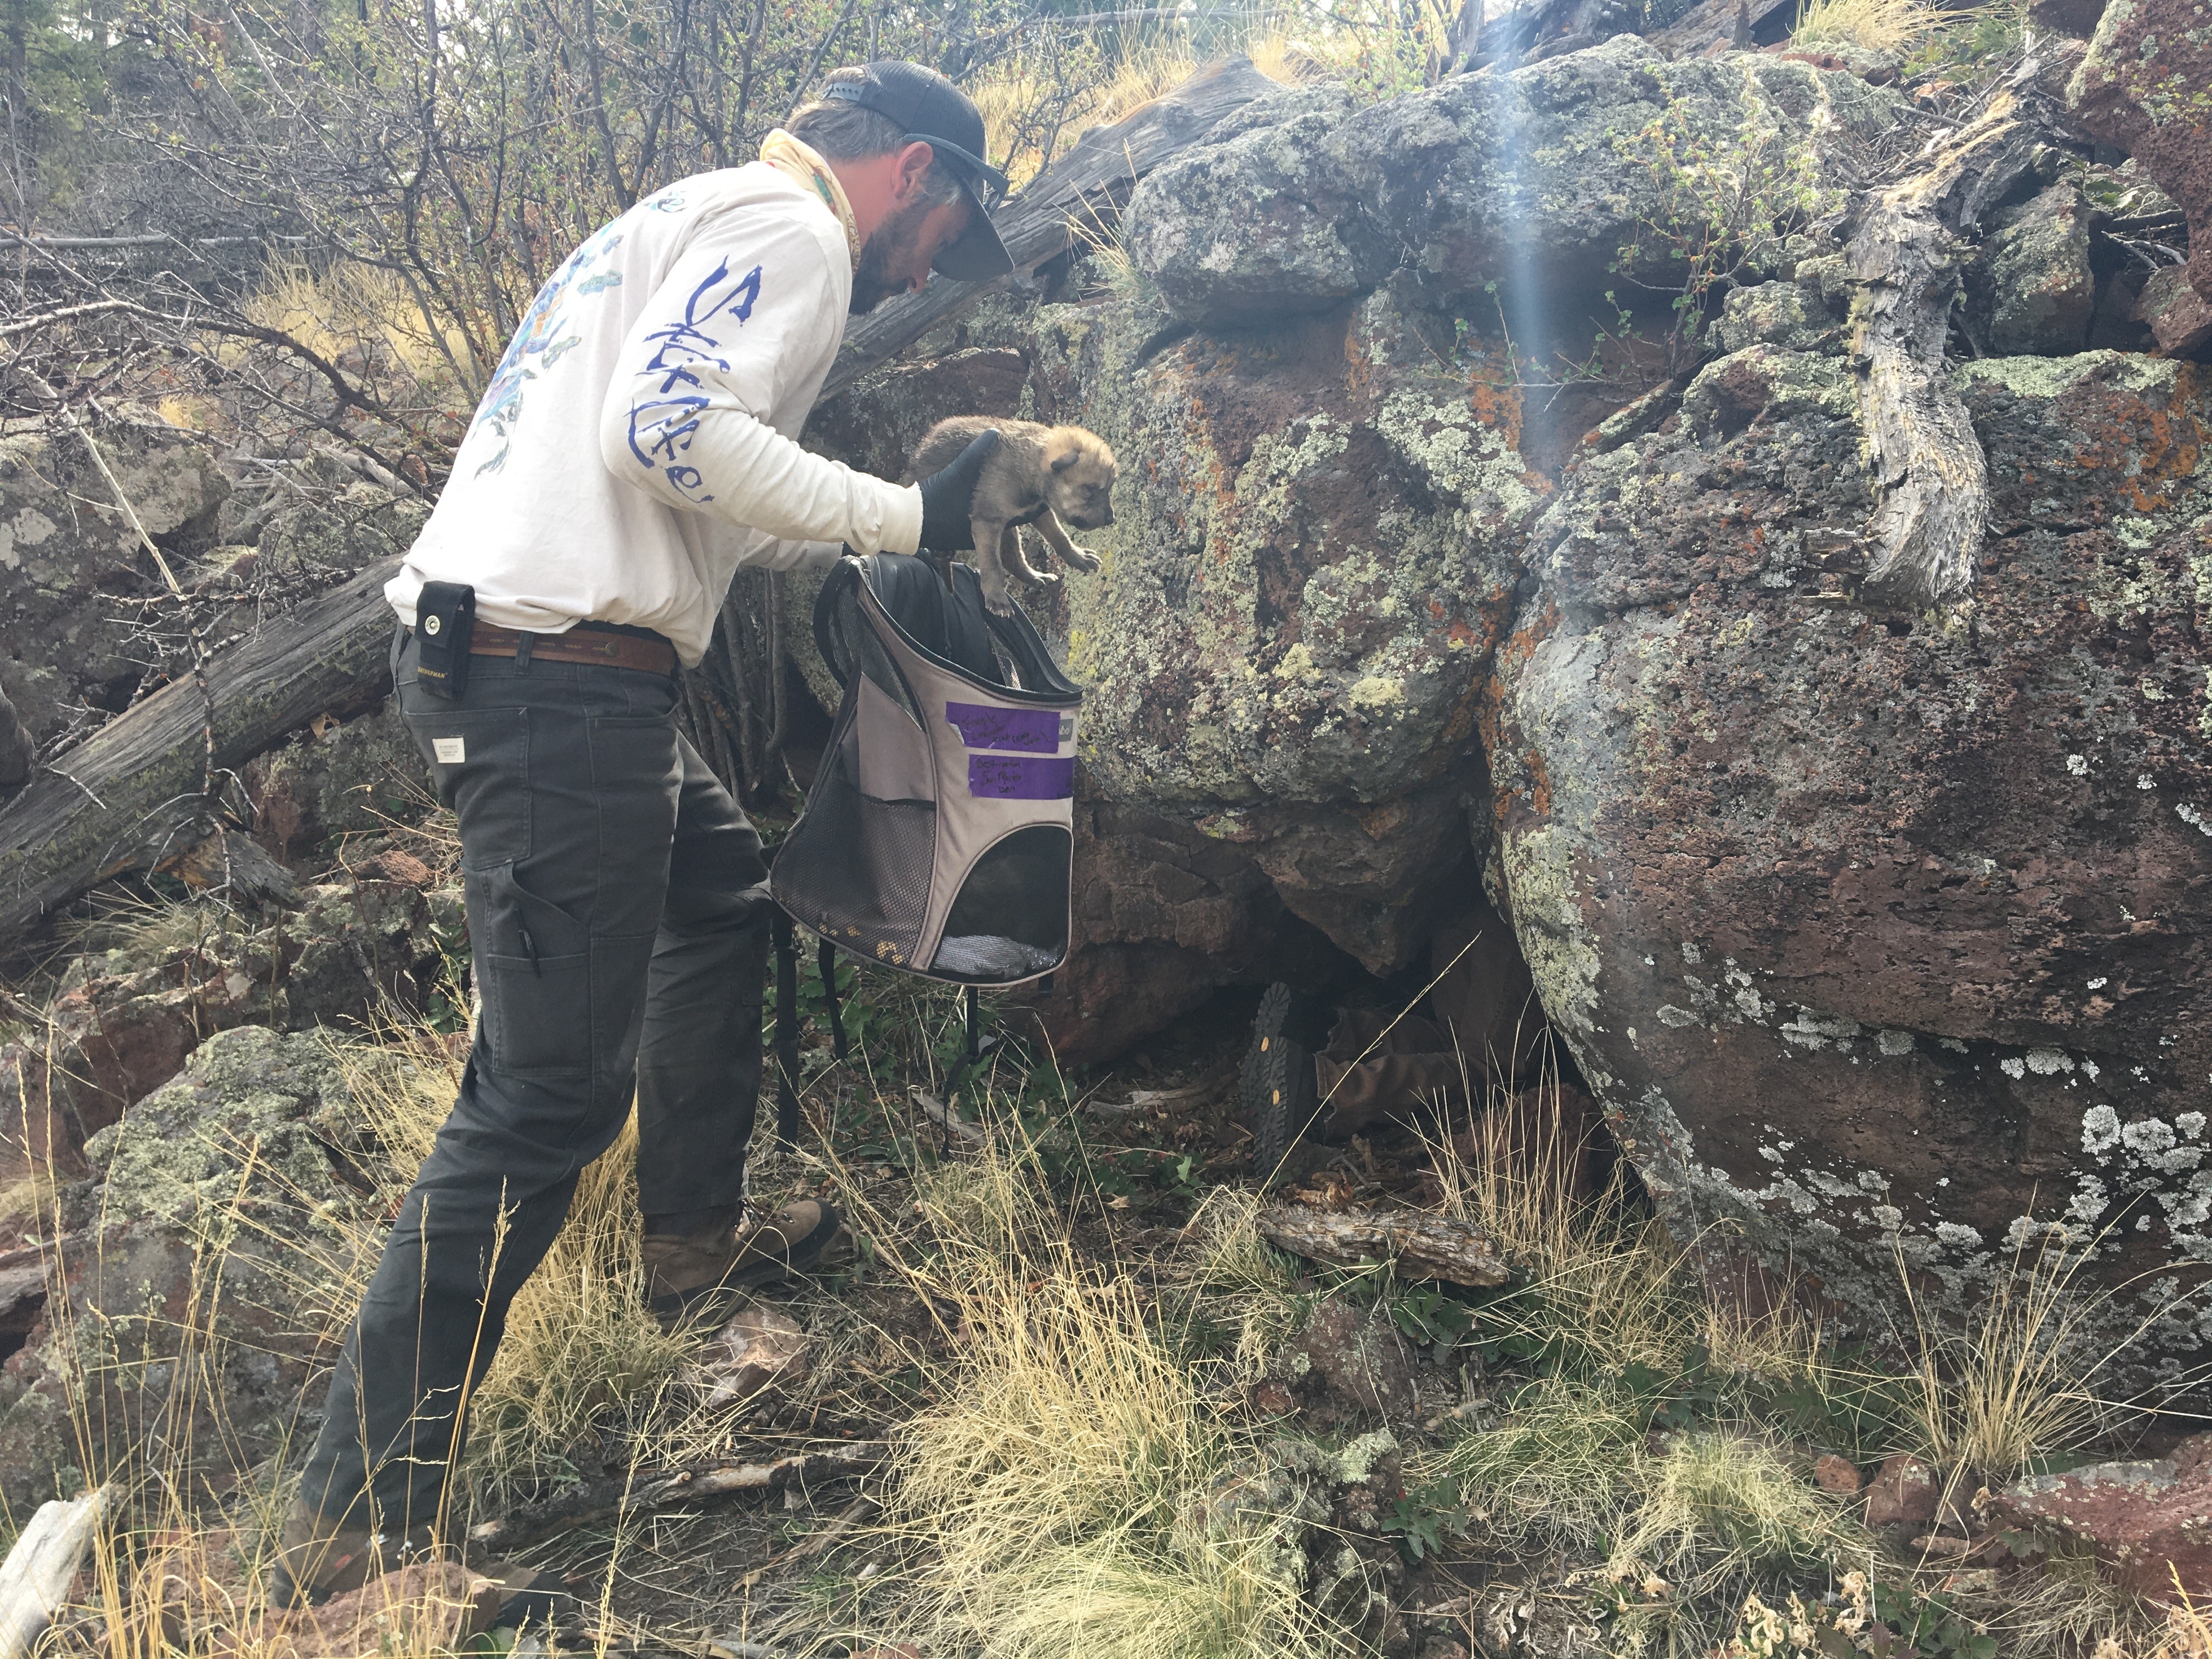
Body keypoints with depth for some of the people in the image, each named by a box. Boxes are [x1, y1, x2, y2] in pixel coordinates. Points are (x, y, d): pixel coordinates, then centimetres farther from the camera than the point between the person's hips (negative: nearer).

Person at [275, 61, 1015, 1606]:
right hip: (565, 678, -11)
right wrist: (902, 516, -12)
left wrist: (863, 533, 26)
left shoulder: (694, 217, 26)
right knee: (549, 1093, -8)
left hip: (484, 648, 11)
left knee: (725, 899, 25)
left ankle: (697, 1240, 36)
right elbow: (667, 432, -21)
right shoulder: (792, 228, -4)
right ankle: (357, 1524, 0)